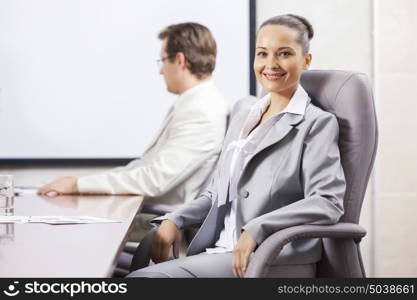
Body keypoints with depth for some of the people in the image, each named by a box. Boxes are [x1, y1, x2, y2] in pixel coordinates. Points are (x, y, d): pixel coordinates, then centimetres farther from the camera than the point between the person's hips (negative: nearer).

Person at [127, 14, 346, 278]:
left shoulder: (317, 124, -1)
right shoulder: (244, 116, 20)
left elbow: (328, 202, -13)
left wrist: (256, 229, -25)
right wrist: (174, 220, 3)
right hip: (219, 253, 7)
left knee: (145, 276, -25)